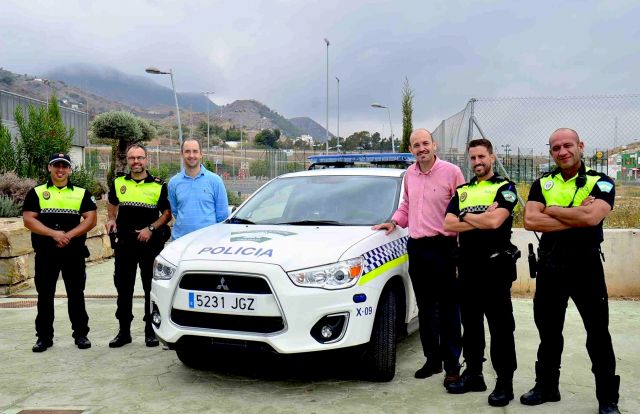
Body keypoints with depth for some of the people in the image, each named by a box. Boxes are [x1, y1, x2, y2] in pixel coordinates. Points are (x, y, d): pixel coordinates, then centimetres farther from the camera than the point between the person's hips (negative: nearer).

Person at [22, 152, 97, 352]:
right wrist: (53, 233, -15)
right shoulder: (36, 193, 7)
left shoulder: (82, 193, 8)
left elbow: (90, 219, -1)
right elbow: (28, 219, -3)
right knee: (45, 296, 7)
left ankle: (81, 335, 14)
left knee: (76, 295, 5)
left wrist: (69, 235, -14)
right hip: (45, 252, 1)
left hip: (74, 251, 0)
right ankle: (44, 337, 17)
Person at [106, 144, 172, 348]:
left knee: (151, 288, 3)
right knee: (123, 288, 8)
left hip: (150, 242, -3)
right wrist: (111, 220, 6)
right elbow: (112, 205, 25)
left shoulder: (158, 185, 0)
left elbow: (167, 213, 2)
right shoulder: (117, 184, 9)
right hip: (124, 242, 3)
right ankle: (124, 331, 19)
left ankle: (151, 331, 14)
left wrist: (151, 228, -12)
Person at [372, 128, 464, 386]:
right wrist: (394, 222, 10)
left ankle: (452, 365, 11)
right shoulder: (409, 174, 11)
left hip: (443, 247, -6)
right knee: (425, 309, 14)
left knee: (448, 310, 1)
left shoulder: (451, 172, -8)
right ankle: (432, 360, 27)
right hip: (416, 248, 6)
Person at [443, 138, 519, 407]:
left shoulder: (504, 188, 0)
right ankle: (473, 374, 26)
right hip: (467, 266, 6)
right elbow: (448, 225, 1)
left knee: (500, 326, 0)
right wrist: (481, 220, -9)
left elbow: (495, 221, -18)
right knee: (470, 323, 13)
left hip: (495, 266, -5)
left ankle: (505, 382, 9)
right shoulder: (462, 191, 15)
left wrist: (465, 216, -5)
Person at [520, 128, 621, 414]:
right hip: (549, 265, 3)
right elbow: (530, 221, -10)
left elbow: (592, 217, -23)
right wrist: (576, 217, -15)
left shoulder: (600, 183, -3)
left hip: (585, 265, -3)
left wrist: (550, 210, -11)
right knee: (548, 330, 14)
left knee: (598, 333, 6)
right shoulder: (542, 184, 6)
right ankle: (546, 387, 30)